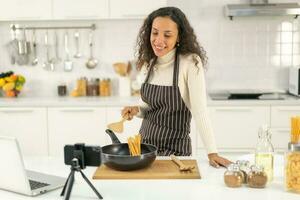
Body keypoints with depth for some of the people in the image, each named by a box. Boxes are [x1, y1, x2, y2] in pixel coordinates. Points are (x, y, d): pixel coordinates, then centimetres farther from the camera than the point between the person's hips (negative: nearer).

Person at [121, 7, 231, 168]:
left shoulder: (191, 62, -16)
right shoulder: (148, 63, 2)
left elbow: (199, 111, -20)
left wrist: (212, 153, -27)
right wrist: (136, 110, -7)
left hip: (174, 149, -5)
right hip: (144, 143, 5)